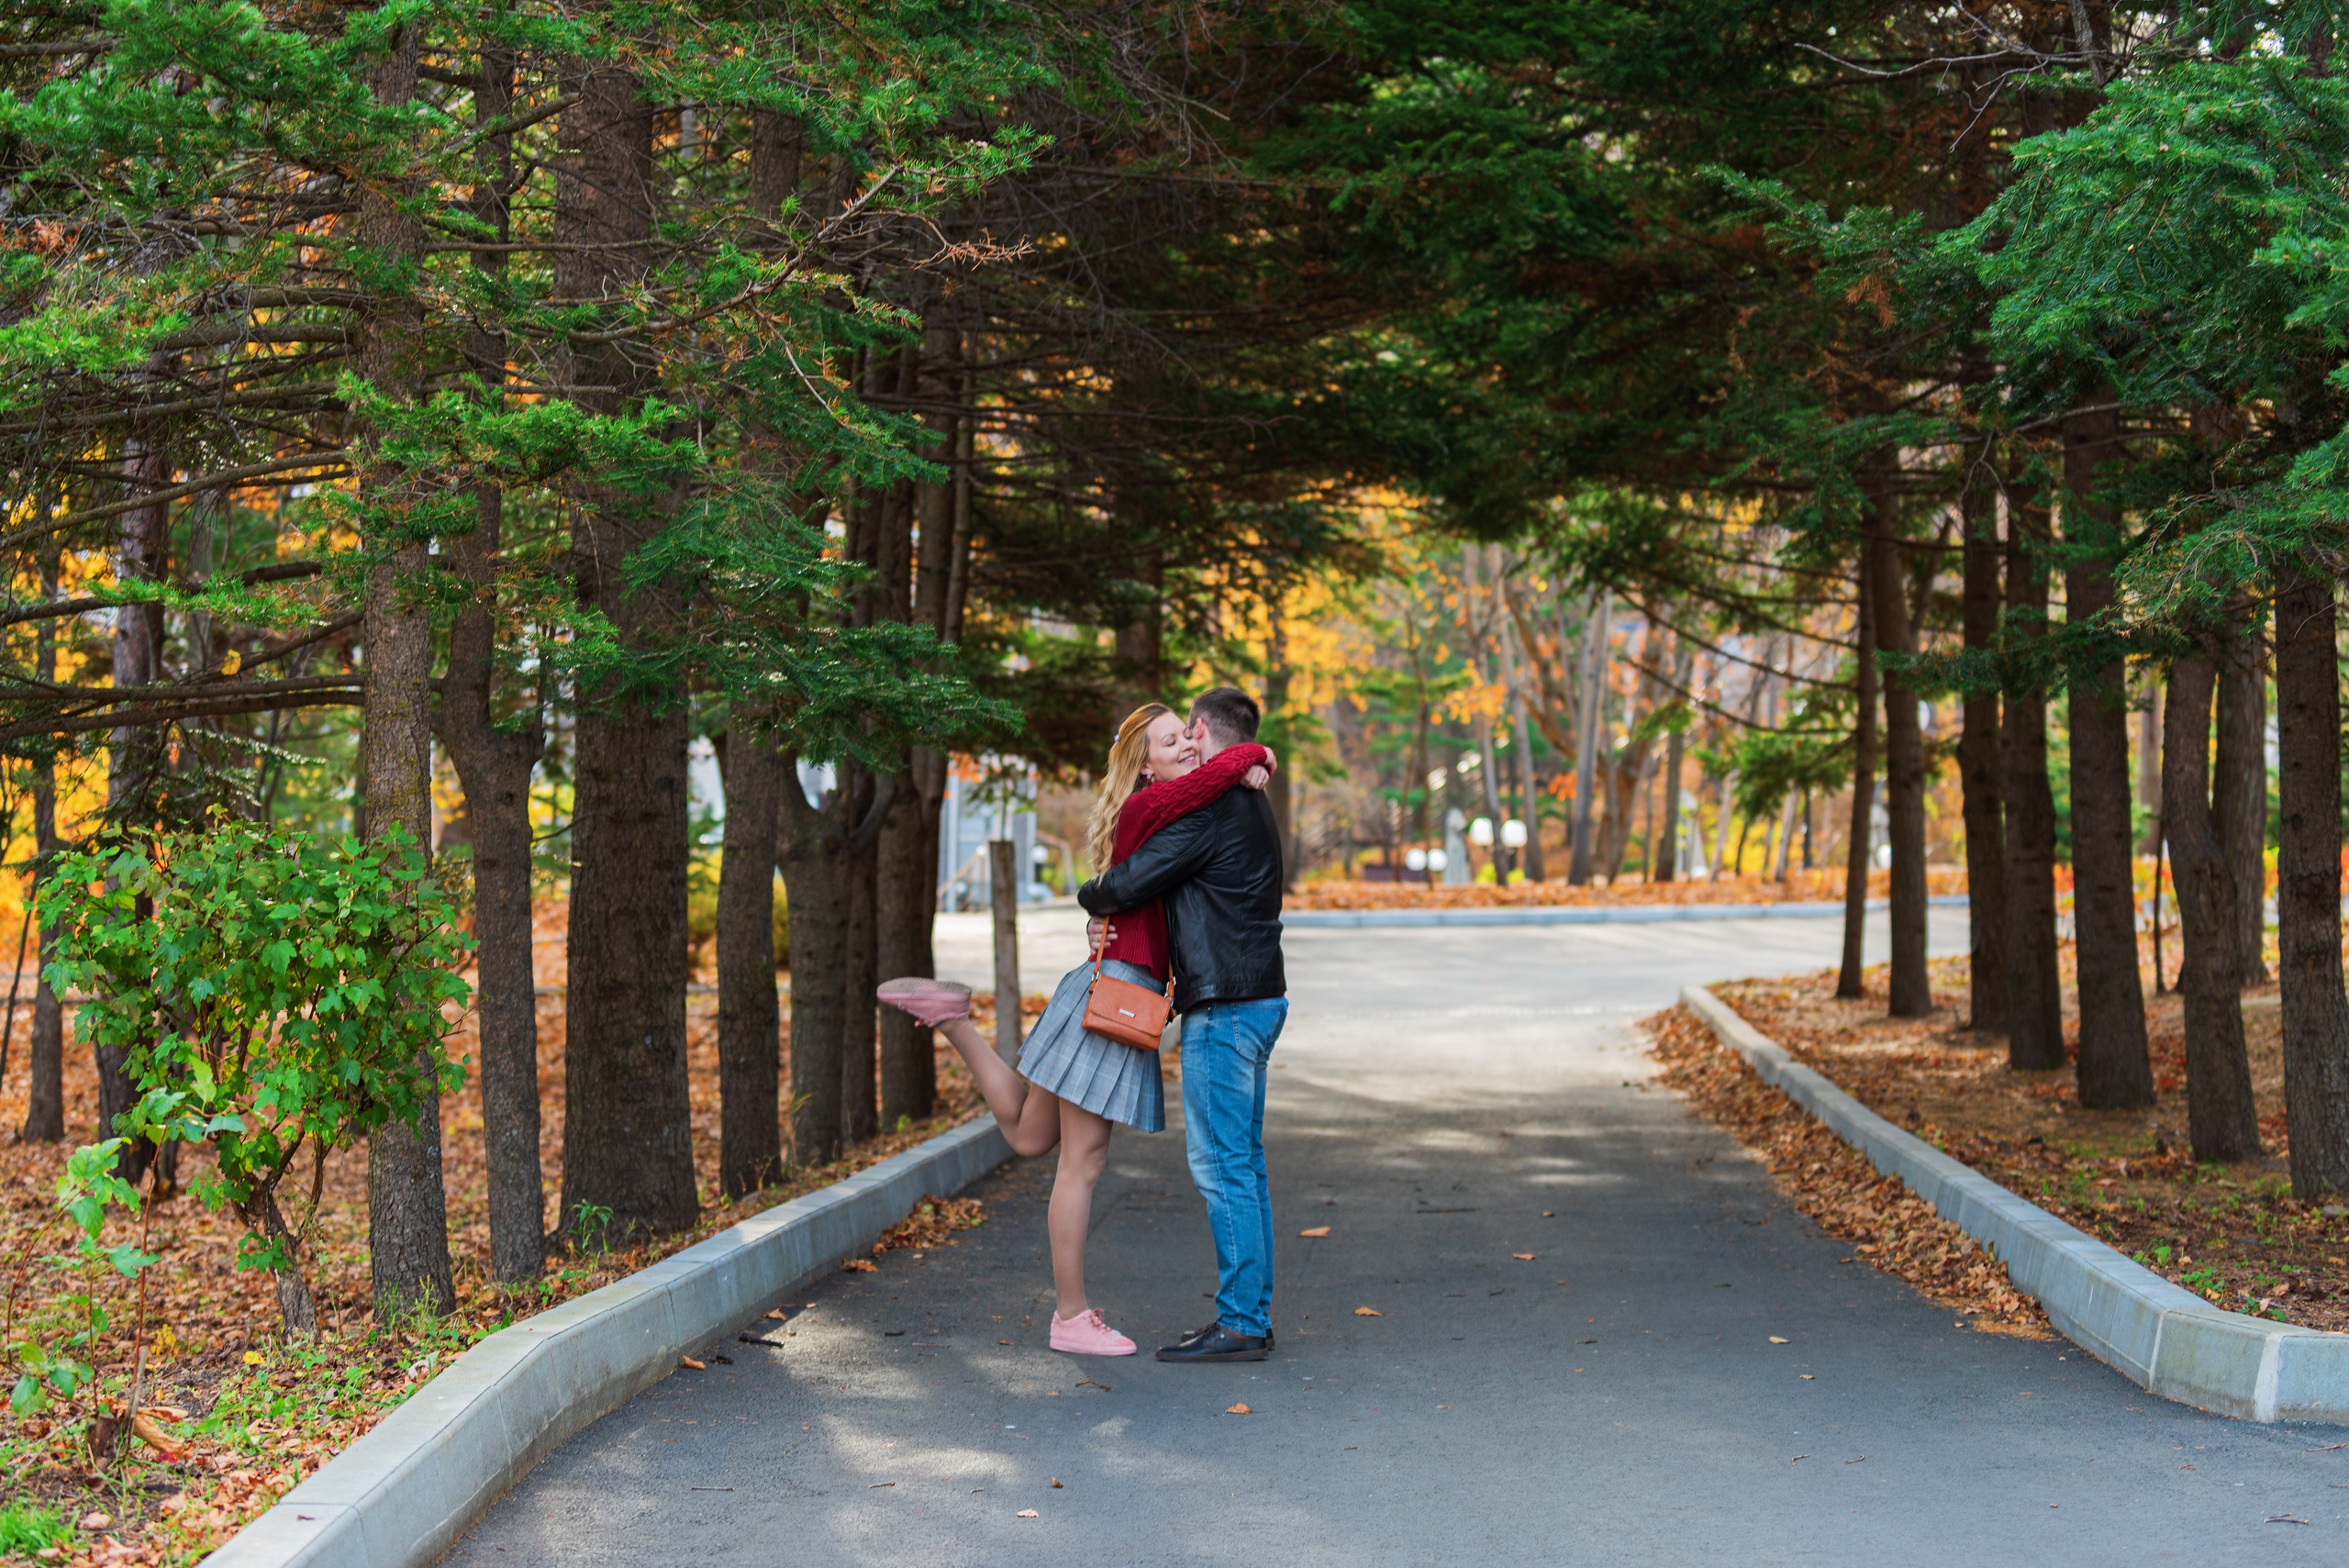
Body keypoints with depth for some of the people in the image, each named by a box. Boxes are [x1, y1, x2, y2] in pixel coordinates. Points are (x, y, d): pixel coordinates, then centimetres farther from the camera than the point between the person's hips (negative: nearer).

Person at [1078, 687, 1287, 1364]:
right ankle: (1250, 1315, 15)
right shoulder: (1254, 808, 16)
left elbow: (1126, 886, -17)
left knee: (1221, 1163, -7)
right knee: (1243, 1162, 12)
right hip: (1258, 997, 10)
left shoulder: (1208, 809, -15)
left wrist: (1089, 894, 5)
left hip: (1224, 1007, -10)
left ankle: (1240, 1325, -6)